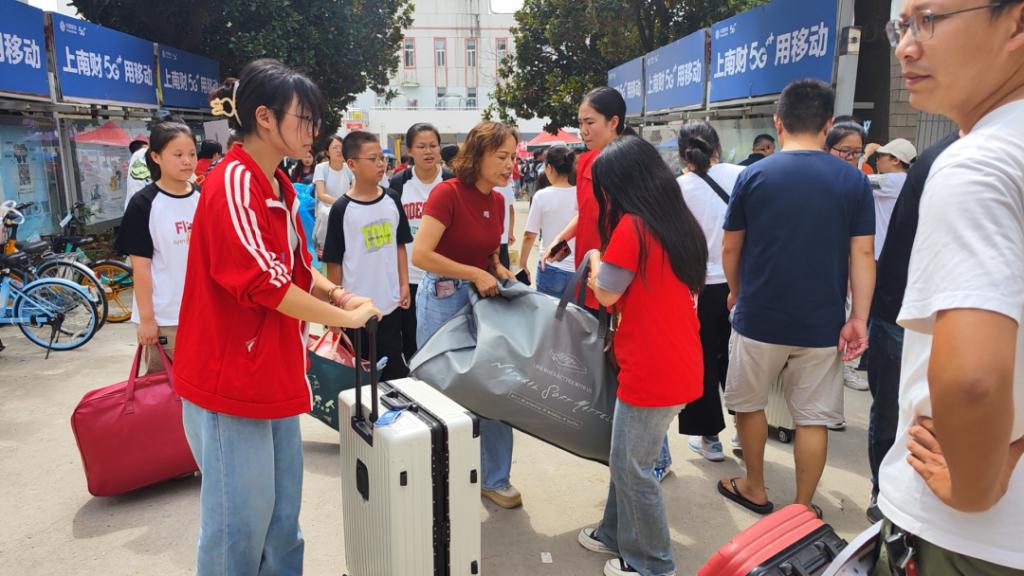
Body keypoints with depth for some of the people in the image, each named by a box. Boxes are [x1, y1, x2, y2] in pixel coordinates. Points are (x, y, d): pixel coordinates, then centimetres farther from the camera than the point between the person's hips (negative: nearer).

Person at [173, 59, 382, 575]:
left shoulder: (279, 188, 11)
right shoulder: (233, 183, -17)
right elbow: (261, 281, -24)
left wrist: (337, 294, 1)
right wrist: (345, 317, -16)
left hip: (274, 373, 9)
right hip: (232, 380, -9)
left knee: (282, 517, 18)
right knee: (240, 523, 3)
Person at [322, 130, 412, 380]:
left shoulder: (392, 200, 1)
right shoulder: (341, 209, -11)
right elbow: (334, 262, -6)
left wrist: (404, 285, 4)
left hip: (390, 303, 3)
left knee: (394, 368, 15)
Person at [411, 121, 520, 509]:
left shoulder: (497, 200, 6)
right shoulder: (447, 193, -16)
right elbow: (420, 254, -23)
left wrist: (499, 271, -1)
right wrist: (475, 274, -20)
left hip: (483, 298, 7)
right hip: (444, 297, -6)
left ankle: (494, 479, 25)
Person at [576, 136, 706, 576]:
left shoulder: (631, 226, -18)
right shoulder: (681, 222, 8)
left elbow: (607, 295, -9)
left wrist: (595, 263, 8)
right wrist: (611, 281, 13)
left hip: (651, 369, -9)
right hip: (679, 363, 9)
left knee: (631, 467, 8)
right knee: (628, 457, 22)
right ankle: (617, 534, 38)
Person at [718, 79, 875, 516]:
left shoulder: (753, 176, -4)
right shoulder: (853, 180, -2)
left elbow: (730, 248, 1)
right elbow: (863, 254, -4)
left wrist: (736, 293, 17)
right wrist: (859, 318, -1)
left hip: (759, 317, -1)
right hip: (822, 323, 1)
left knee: (749, 404, 18)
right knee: (813, 417, 10)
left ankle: (754, 490, 30)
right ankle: (802, 509, 19)